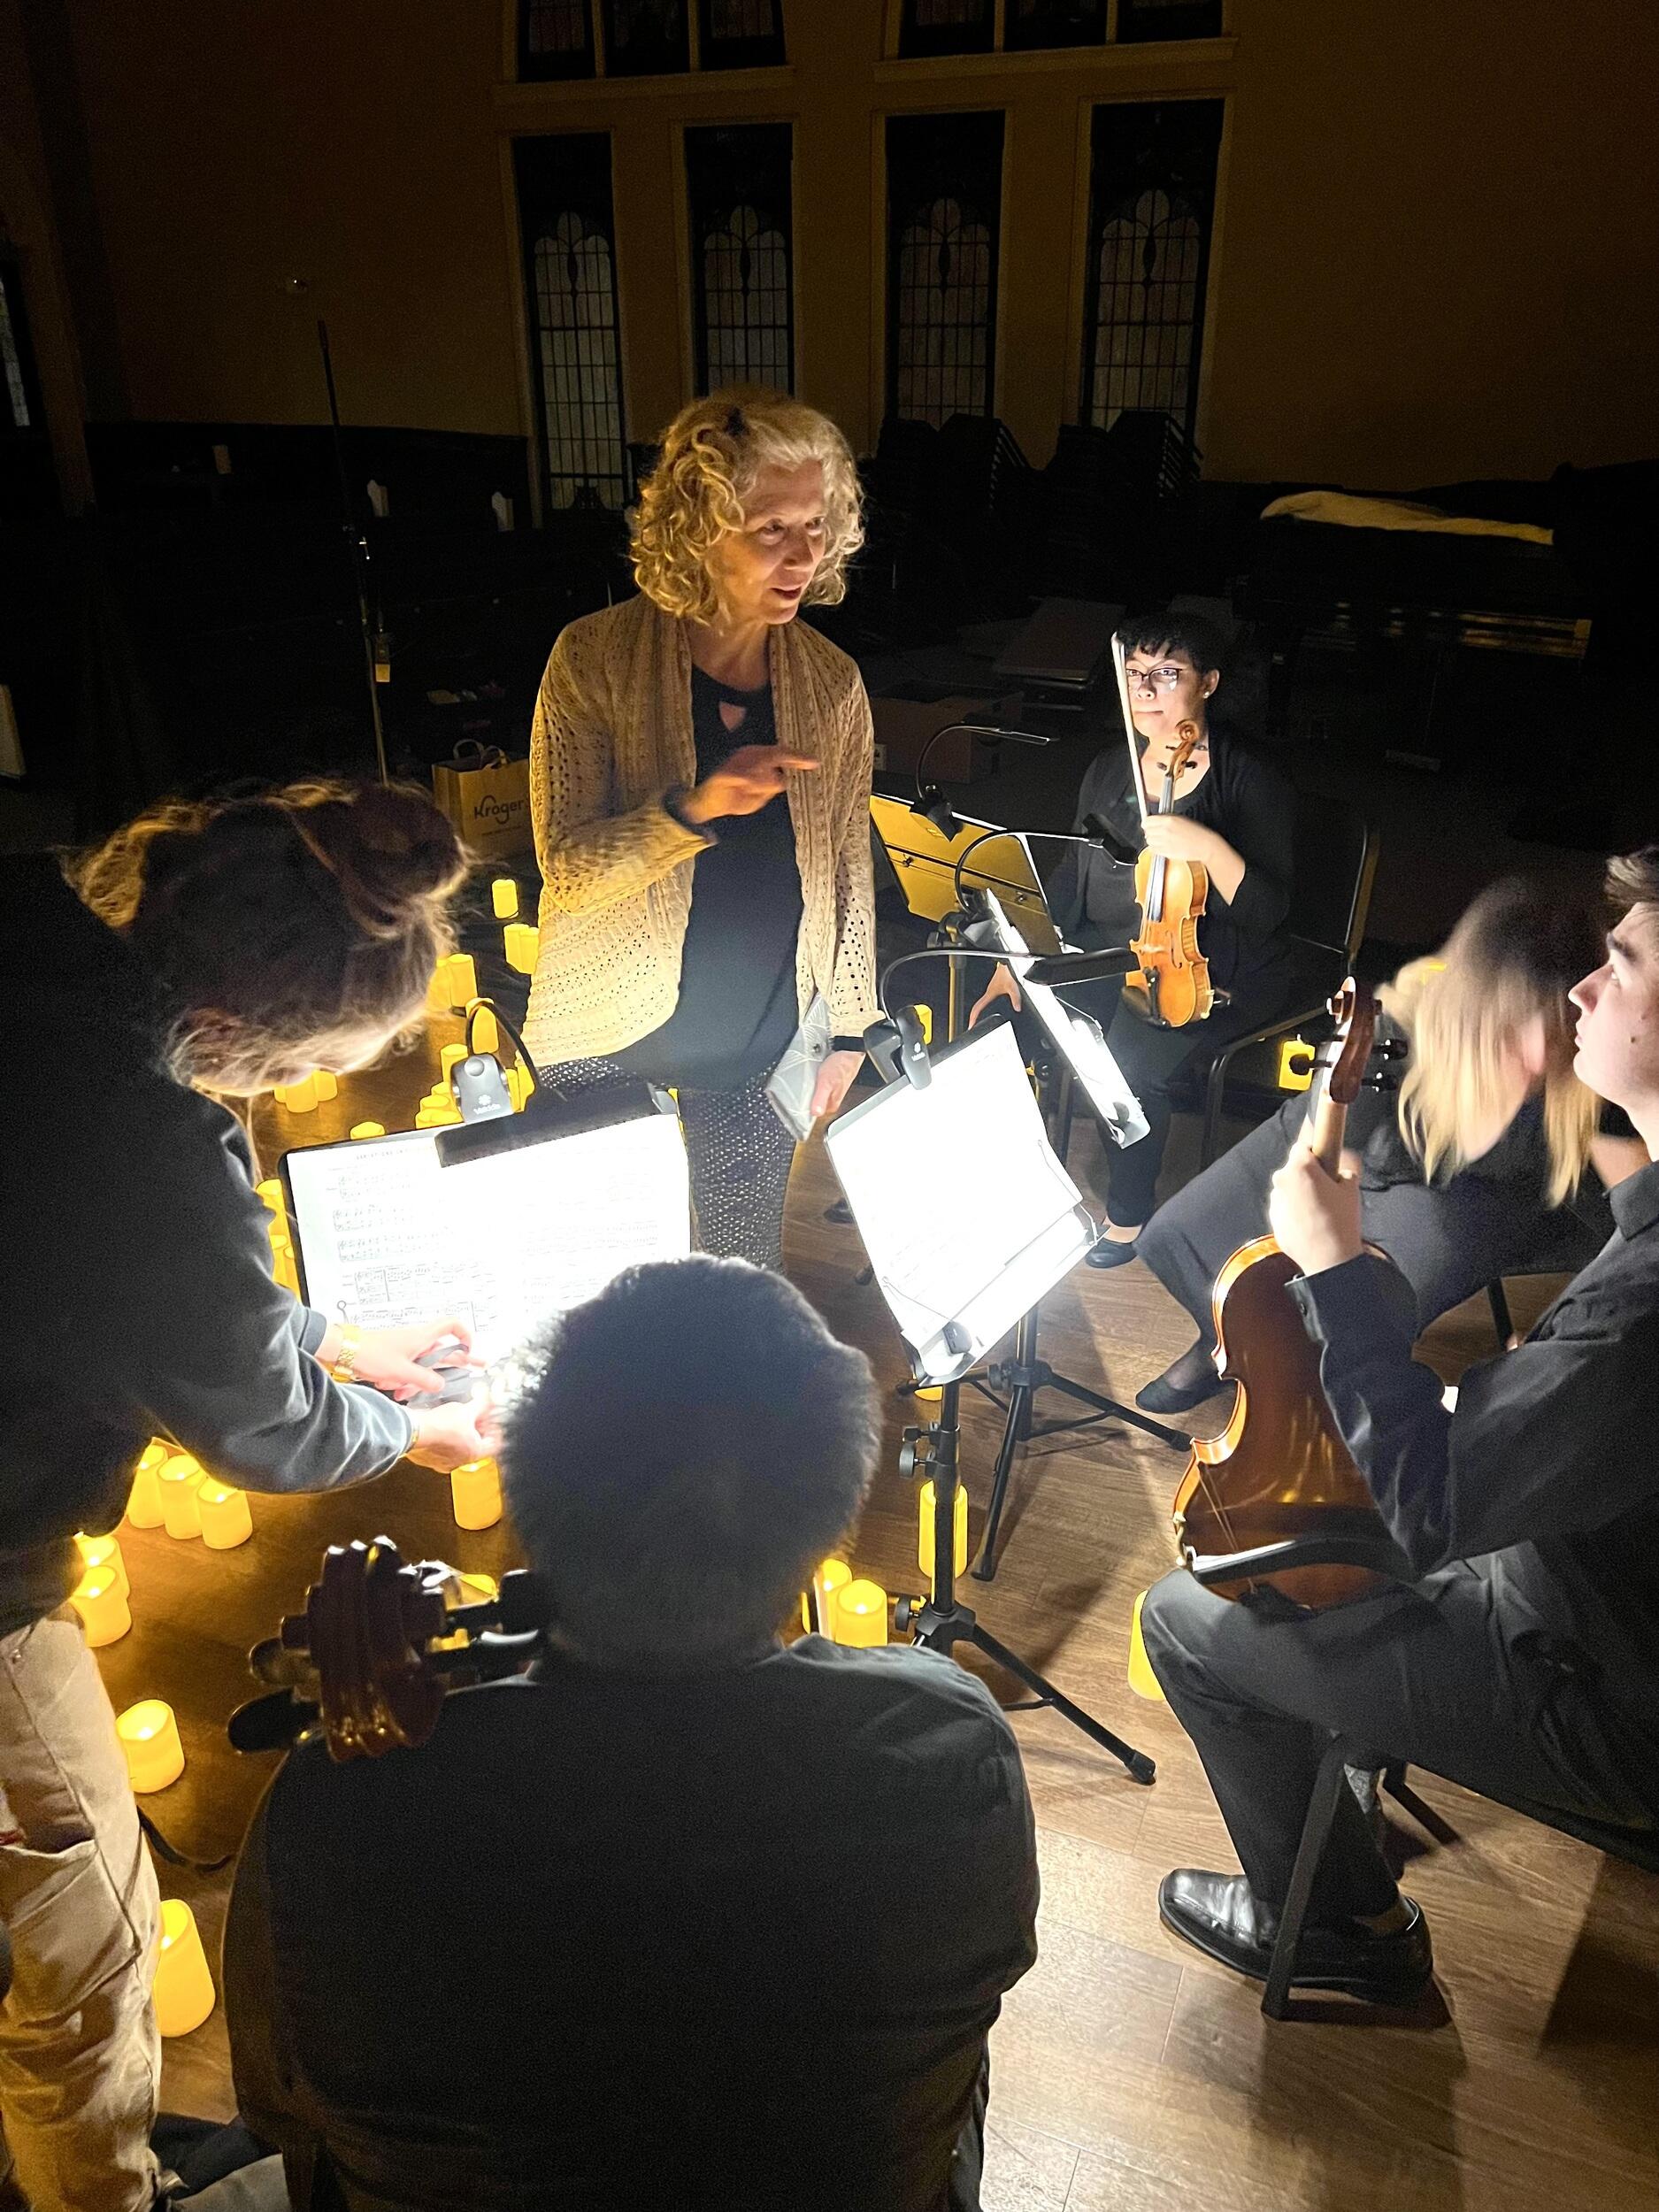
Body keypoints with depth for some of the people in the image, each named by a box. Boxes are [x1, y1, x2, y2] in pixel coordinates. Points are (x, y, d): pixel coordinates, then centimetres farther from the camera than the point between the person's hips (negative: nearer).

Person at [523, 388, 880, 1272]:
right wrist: (695, 807, -32)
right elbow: (566, 873, -16)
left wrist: (847, 1026, 7)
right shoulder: (597, 658, -13)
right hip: (610, 1044, -2)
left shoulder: (832, 683, -3)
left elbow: (847, 868, 6)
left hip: (758, 1052, 3)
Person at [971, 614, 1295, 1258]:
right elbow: (1072, 878, 10)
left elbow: (1266, 913, -18)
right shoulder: (1110, 766, 6)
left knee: (1131, 1061, -31)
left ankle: (1130, 1213, -4)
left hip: (1216, 972, -5)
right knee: (1013, 1018, -21)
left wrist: (1208, 847, -34)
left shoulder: (1250, 783, -11)